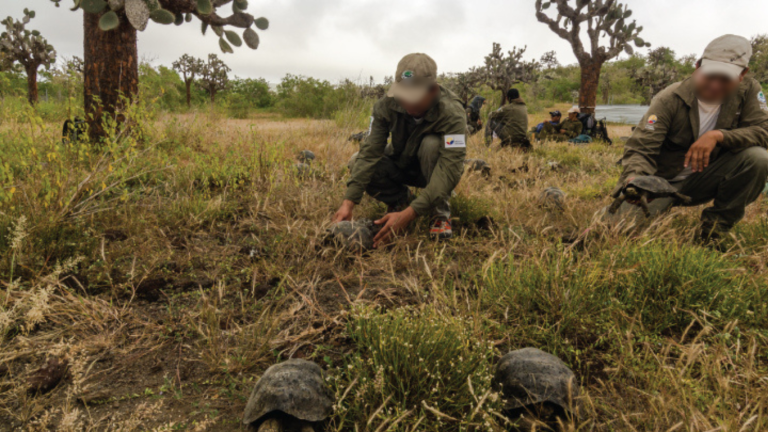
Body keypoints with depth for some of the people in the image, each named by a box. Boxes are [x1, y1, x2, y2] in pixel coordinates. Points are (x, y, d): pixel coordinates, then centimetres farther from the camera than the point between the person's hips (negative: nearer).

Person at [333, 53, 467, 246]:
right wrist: (348, 202, -39)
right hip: (401, 164, 3)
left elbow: (450, 168, -41)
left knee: (432, 144, -36)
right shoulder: (386, 106, -22)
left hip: (432, 169, -3)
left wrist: (409, 214, -51)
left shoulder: (452, 113, -33)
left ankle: (441, 214, -17)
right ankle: (401, 200, 3)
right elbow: (370, 152, -27)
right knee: (358, 165, -23)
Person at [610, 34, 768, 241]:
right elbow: (639, 148, -24)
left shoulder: (748, 90, -7)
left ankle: (715, 225, -6)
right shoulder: (670, 99, -18)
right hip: (664, 181, -2)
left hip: (704, 180, 3)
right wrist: (634, 179, -45)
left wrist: (718, 135, -32)